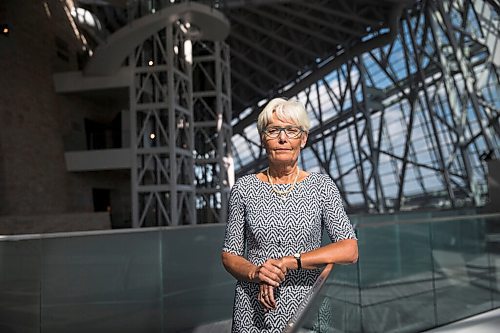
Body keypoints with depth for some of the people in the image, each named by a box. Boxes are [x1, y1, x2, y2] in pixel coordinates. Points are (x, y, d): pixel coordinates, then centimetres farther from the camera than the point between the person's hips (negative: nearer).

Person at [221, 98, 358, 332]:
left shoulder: (322, 186, -4)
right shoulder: (244, 188, -2)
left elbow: (350, 250, -12)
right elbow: (229, 255, 2)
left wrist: (289, 261, -20)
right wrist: (256, 274, -17)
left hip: (306, 307, 0)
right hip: (253, 311, 1)